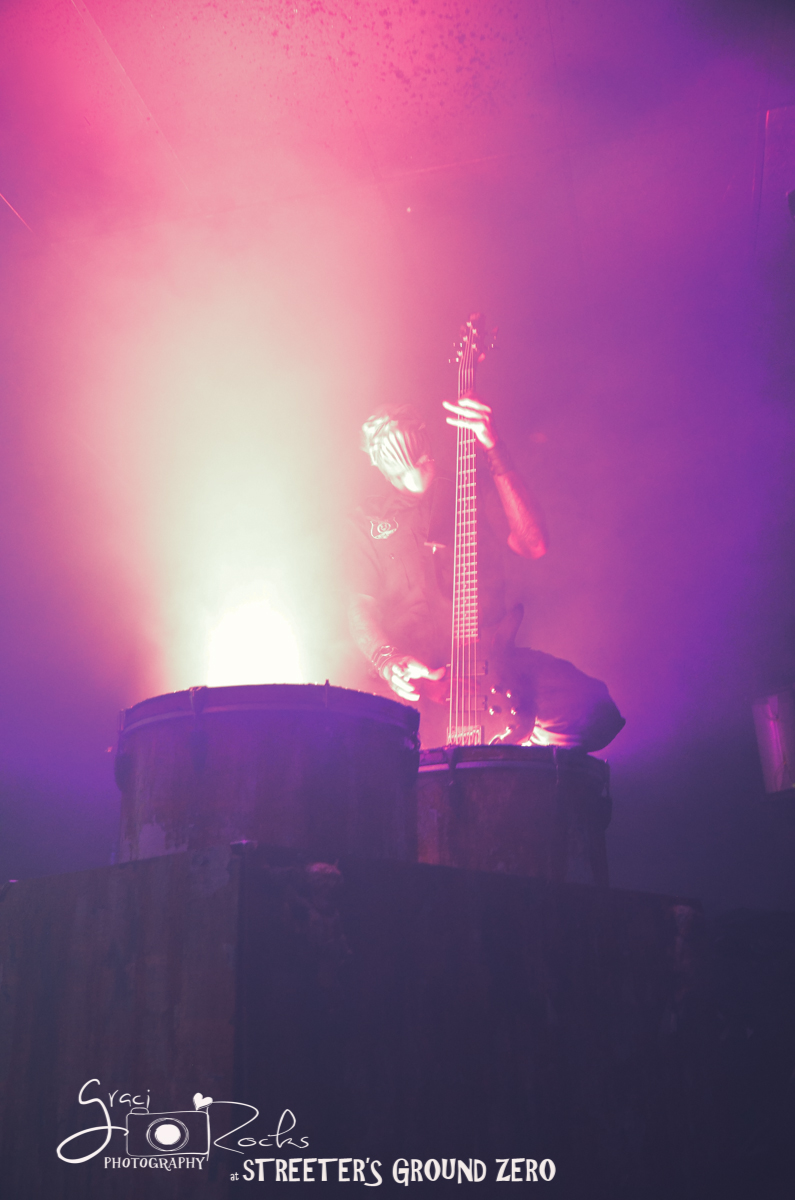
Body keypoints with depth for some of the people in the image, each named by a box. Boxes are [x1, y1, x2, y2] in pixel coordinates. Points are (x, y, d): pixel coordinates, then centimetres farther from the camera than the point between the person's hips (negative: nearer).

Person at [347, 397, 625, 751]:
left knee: (589, 705, -24)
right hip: (410, 673, -1)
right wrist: (387, 660, -14)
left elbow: (533, 544, -4)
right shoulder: (368, 520, 14)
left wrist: (494, 454, -11)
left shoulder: (473, 490, 14)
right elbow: (361, 607, 9)